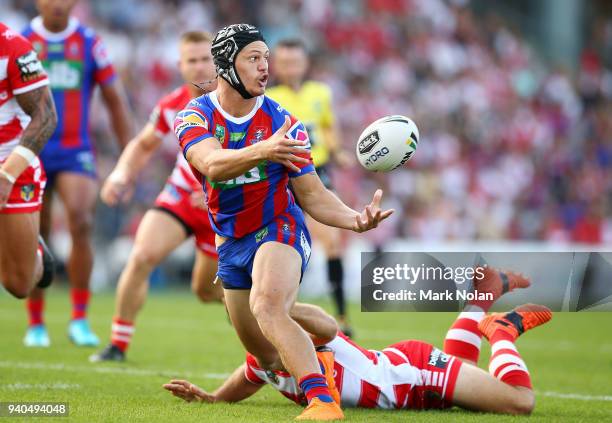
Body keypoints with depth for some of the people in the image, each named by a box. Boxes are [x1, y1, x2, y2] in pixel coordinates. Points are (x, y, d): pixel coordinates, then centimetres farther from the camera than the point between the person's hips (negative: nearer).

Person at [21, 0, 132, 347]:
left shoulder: (90, 43, 2)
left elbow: (115, 100, 8)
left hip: (76, 153, -1)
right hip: (30, 154, 1)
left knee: (81, 223, -21)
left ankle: (80, 320, -12)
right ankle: (36, 325, 19)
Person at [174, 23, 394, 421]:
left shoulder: (282, 122, -9)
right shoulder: (195, 116, -8)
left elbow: (312, 194, -5)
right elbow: (212, 165, -31)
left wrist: (354, 219, -25)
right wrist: (262, 152, -51)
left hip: (279, 229, -4)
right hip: (230, 244, 4)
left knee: (268, 310, -34)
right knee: (265, 354, 10)